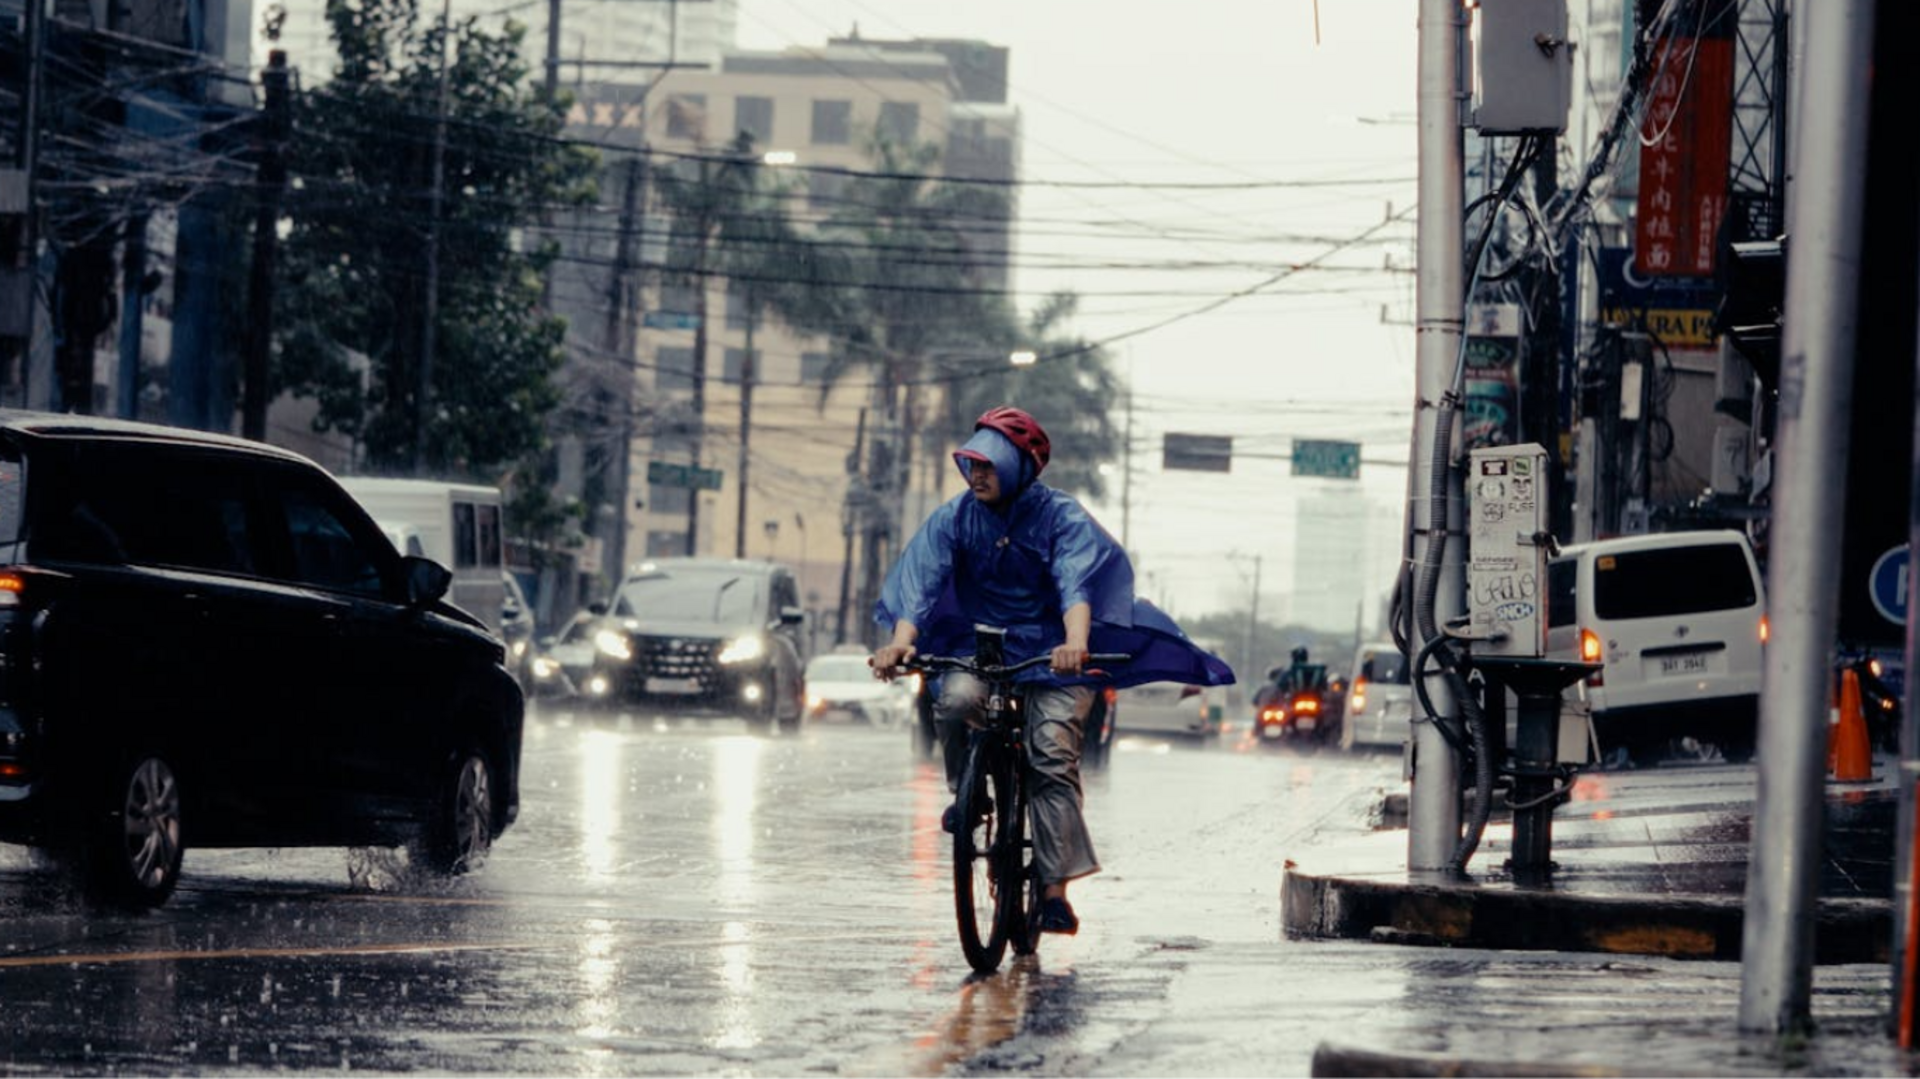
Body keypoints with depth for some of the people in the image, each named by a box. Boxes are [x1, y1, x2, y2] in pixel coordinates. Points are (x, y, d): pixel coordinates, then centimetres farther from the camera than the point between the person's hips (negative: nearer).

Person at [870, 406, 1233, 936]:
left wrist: (1075, 642, -45)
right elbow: (920, 582, -13)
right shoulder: (954, 518, -1)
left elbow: (1077, 585, -25)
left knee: (1052, 756, -20)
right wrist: (902, 640, -32)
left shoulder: (1062, 517, -9)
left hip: (1051, 654, -2)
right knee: (954, 701, -31)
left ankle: (1055, 890, -21)